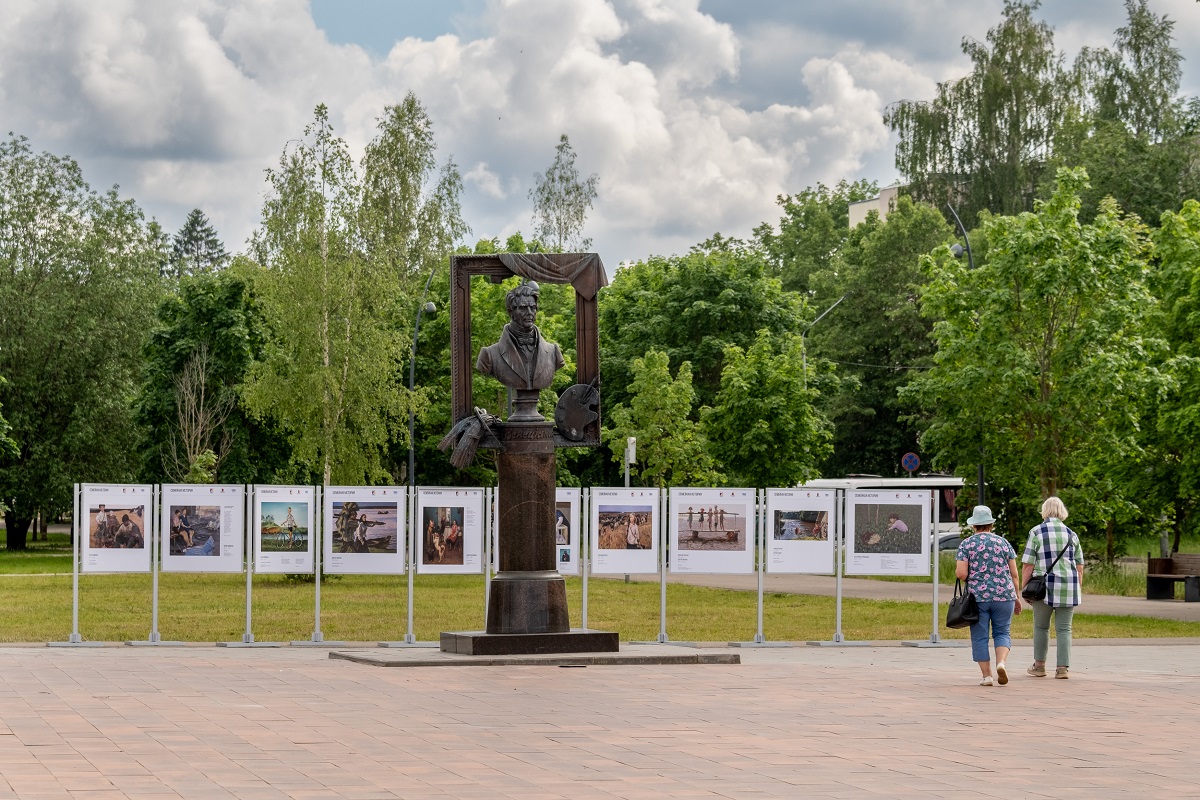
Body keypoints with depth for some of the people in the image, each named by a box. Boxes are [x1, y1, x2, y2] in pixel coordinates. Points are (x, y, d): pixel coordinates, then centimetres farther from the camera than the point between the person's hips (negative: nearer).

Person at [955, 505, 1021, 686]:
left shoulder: (966, 544, -1)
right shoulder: (1003, 542, 6)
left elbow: (961, 574, -9)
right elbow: (1014, 573, 5)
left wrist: (958, 570, 13)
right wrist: (1016, 597, 14)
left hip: (977, 597, -1)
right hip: (1004, 596, 2)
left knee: (979, 637, 6)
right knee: (1002, 633, 11)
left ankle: (986, 675, 4)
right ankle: (1001, 662, -13)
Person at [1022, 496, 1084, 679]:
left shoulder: (1036, 532, 0)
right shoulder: (1071, 534, 10)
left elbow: (1028, 565, -4)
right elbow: (1079, 566, 11)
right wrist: (1078, 591, 18)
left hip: (1044, 587, -2)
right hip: (1069, 588, 2)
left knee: (1041, 627, 12)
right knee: (1064, 628, 6)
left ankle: (1039, 666, 19)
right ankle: (1063, 667, 0)